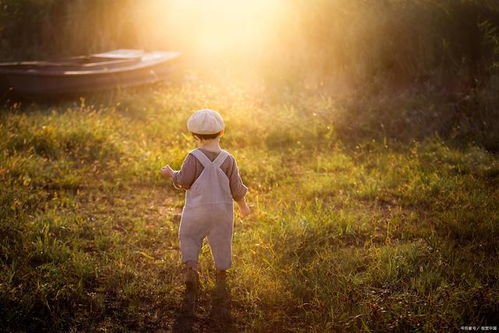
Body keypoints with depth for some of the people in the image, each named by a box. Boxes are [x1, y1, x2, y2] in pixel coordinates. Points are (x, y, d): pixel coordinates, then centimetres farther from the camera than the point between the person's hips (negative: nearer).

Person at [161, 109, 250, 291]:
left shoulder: (194, 157, -14)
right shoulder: (228, 159, -6)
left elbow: (183, 181, -12)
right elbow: (236, 187, -1)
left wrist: (171, 173, 7)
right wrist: (243, 205, 14)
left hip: (196, 209, -2)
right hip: (222, 208, 2)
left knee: (189, 237, 13)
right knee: (221, 240, 17)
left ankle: (190, 267, -5)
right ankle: (221, 272, 28)